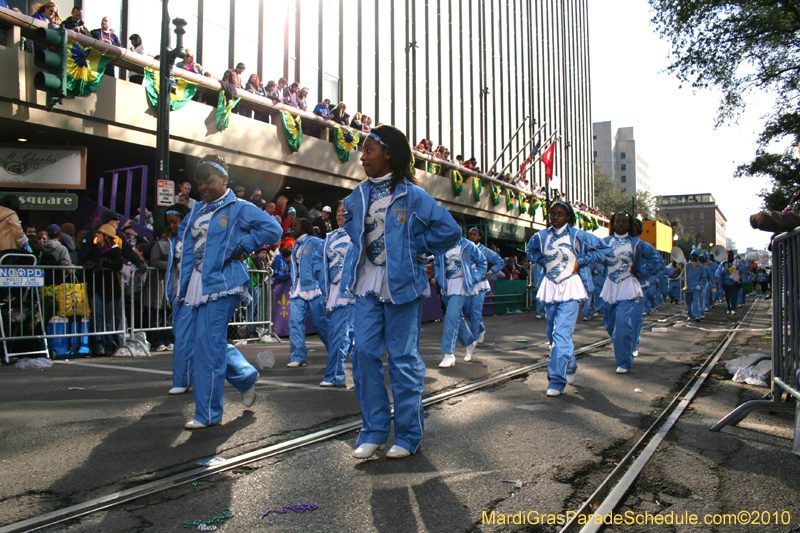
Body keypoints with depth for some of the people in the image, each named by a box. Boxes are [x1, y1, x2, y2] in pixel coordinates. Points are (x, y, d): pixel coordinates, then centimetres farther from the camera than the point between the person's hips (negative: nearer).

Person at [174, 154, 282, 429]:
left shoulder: (239, 209, -3)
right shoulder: (198, 211, 18)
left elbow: (273, 229, -11)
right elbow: (183, 231, 37)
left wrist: (240, 248, -11)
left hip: (221, 284, -8)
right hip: (196, 286, 9)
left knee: (209, 346, -7)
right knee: (189, 340, 10)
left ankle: (208, 413, 5)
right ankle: (246, 376, 27)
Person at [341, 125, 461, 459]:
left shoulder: (411, 195, -7)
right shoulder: (358, 195, 10)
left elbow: (449, 230, -7)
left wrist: (413, 247, -2)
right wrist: (363, 251, 11)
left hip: (401, 284, -5)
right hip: (367, 284, 5)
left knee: (403, 358, 0)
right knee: (364, 352, 1)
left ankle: (409, 436, 13)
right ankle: (374, 431, 15)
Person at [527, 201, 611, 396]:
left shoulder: (578, 235, -5)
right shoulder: (541, 236, 4)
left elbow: (603, 249, 4)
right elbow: (531, 251, 25)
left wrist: (581, 261, -3)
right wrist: (542, 261, 7)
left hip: (570, 288, -5)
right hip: (550, 288, 5)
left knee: (562, 333, -15)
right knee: (553, 334, 13)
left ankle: (557, 381, -14)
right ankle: (570, 367, 37)